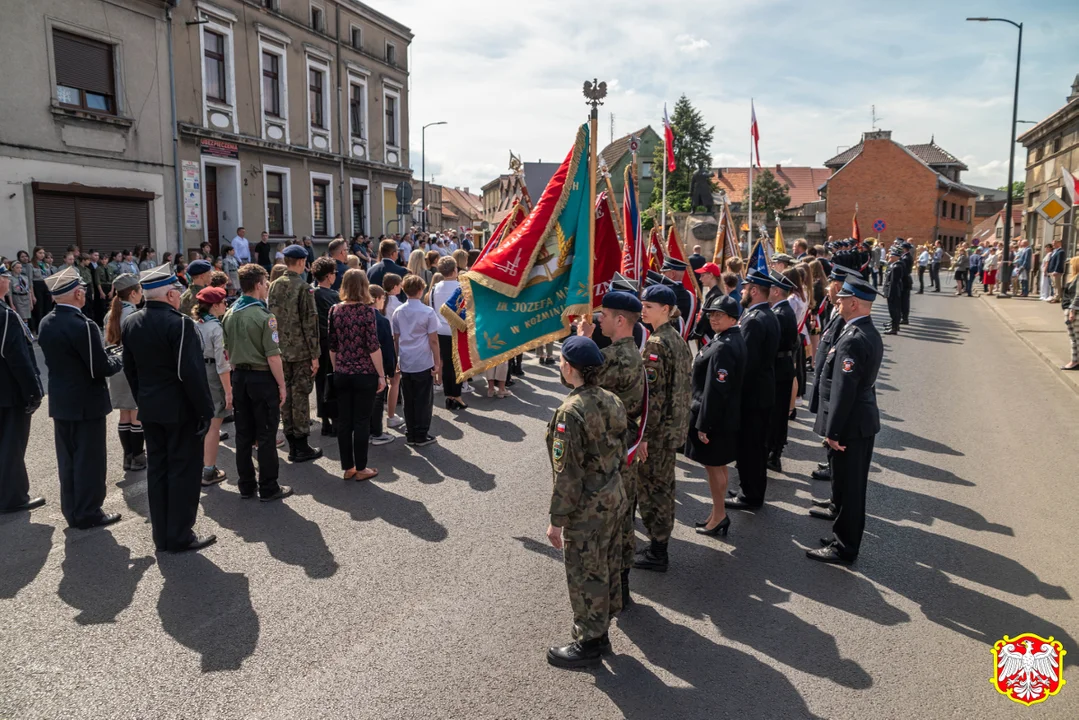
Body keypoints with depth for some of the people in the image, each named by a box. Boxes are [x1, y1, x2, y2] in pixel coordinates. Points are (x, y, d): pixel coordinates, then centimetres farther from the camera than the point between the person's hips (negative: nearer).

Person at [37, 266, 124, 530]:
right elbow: (102, 368, -21)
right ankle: (88, 513, 12)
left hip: (60, 401, 8)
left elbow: (55, 358, 13)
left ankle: (72, 511, 26)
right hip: (86, 402, -8)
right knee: (89, 459, 4)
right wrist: (118, 358, 1)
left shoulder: (46, 323, 3)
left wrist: (106, 355, 14)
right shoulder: (82, 325, -23)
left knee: (68, 459, 16)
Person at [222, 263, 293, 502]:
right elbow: (273, 356, -17)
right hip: (262, 377, -7)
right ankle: (268, 488, 8)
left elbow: (228, 351, 12)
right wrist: (281, 385, -10)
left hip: (239, 377, 7)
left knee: (243, 434, 13)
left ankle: (245, 485, 21)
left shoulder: (229, 315, 5)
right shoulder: (264, 316, -16)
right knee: (266, 436, 1)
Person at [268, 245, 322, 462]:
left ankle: (292, 444, 20)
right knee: (300, 396, 0)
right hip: (301, 351, -6)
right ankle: (301, 446, 7)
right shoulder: (304, 288, -13)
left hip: (280, 351, 6)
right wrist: (315, 354, -10)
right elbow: (310, 322, -15)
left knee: (285, 396, 11)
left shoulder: (274, 286, 6)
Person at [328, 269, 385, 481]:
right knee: (361, 421, 4)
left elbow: (332, 346, 7)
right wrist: (381, 375, -6)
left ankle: (347, 467, 19)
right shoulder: (367, 310, -11)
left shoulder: (335, 310, 2)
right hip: (365, 374, -4)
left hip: (341, 375, 4)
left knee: (344, 421, 10)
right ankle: (360, 469, 11)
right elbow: (373, 347, -13)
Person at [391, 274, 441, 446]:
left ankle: (410, 435, 17)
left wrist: (396, 359, 16)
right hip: (423, 364, -4)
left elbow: (395, 338, 7)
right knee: (423, 400, 4)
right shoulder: (428, 312, -8)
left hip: (405, 363, 4)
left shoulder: (398, 312, 3)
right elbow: (433, 340, -8)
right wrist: (437, 363, -3)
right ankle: (421, 436, 8)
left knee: (409, 400, 11)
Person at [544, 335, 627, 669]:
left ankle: (589, 644, 24)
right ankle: (601, 631, 38)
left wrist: (557, 521, -13)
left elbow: (567, 475, -22)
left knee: (585, 575, 8)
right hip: (615, 499, 8)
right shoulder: (612, 401, 0)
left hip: (586, 509, -8)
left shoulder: (571, 412, -24)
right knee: (609, 566, 20)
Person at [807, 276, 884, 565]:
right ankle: (846, 538, 32)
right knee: (853, 485, 19)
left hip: (850, 424, -10)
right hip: (865, 420, 10)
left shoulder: (852, 340, -24)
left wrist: (832, 431, -20)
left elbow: (843, 390, -25)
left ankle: (844, 548, 13)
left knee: (847, 487, 1)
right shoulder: (871, 333, 9)